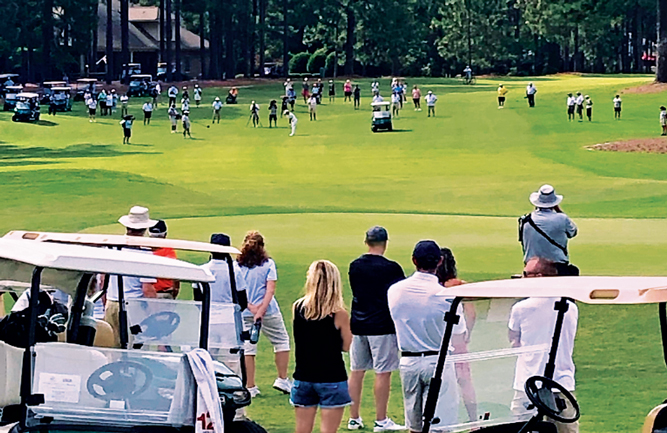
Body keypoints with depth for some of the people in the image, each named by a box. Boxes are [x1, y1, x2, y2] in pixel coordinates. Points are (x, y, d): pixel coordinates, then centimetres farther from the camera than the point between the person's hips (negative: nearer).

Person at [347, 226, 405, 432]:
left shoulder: (354, 266, 4)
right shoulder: (391, 268, -12)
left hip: (358, 325, 5)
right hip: (382, 326, -5)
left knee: (356, 372, 11)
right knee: (383, 373, 0)